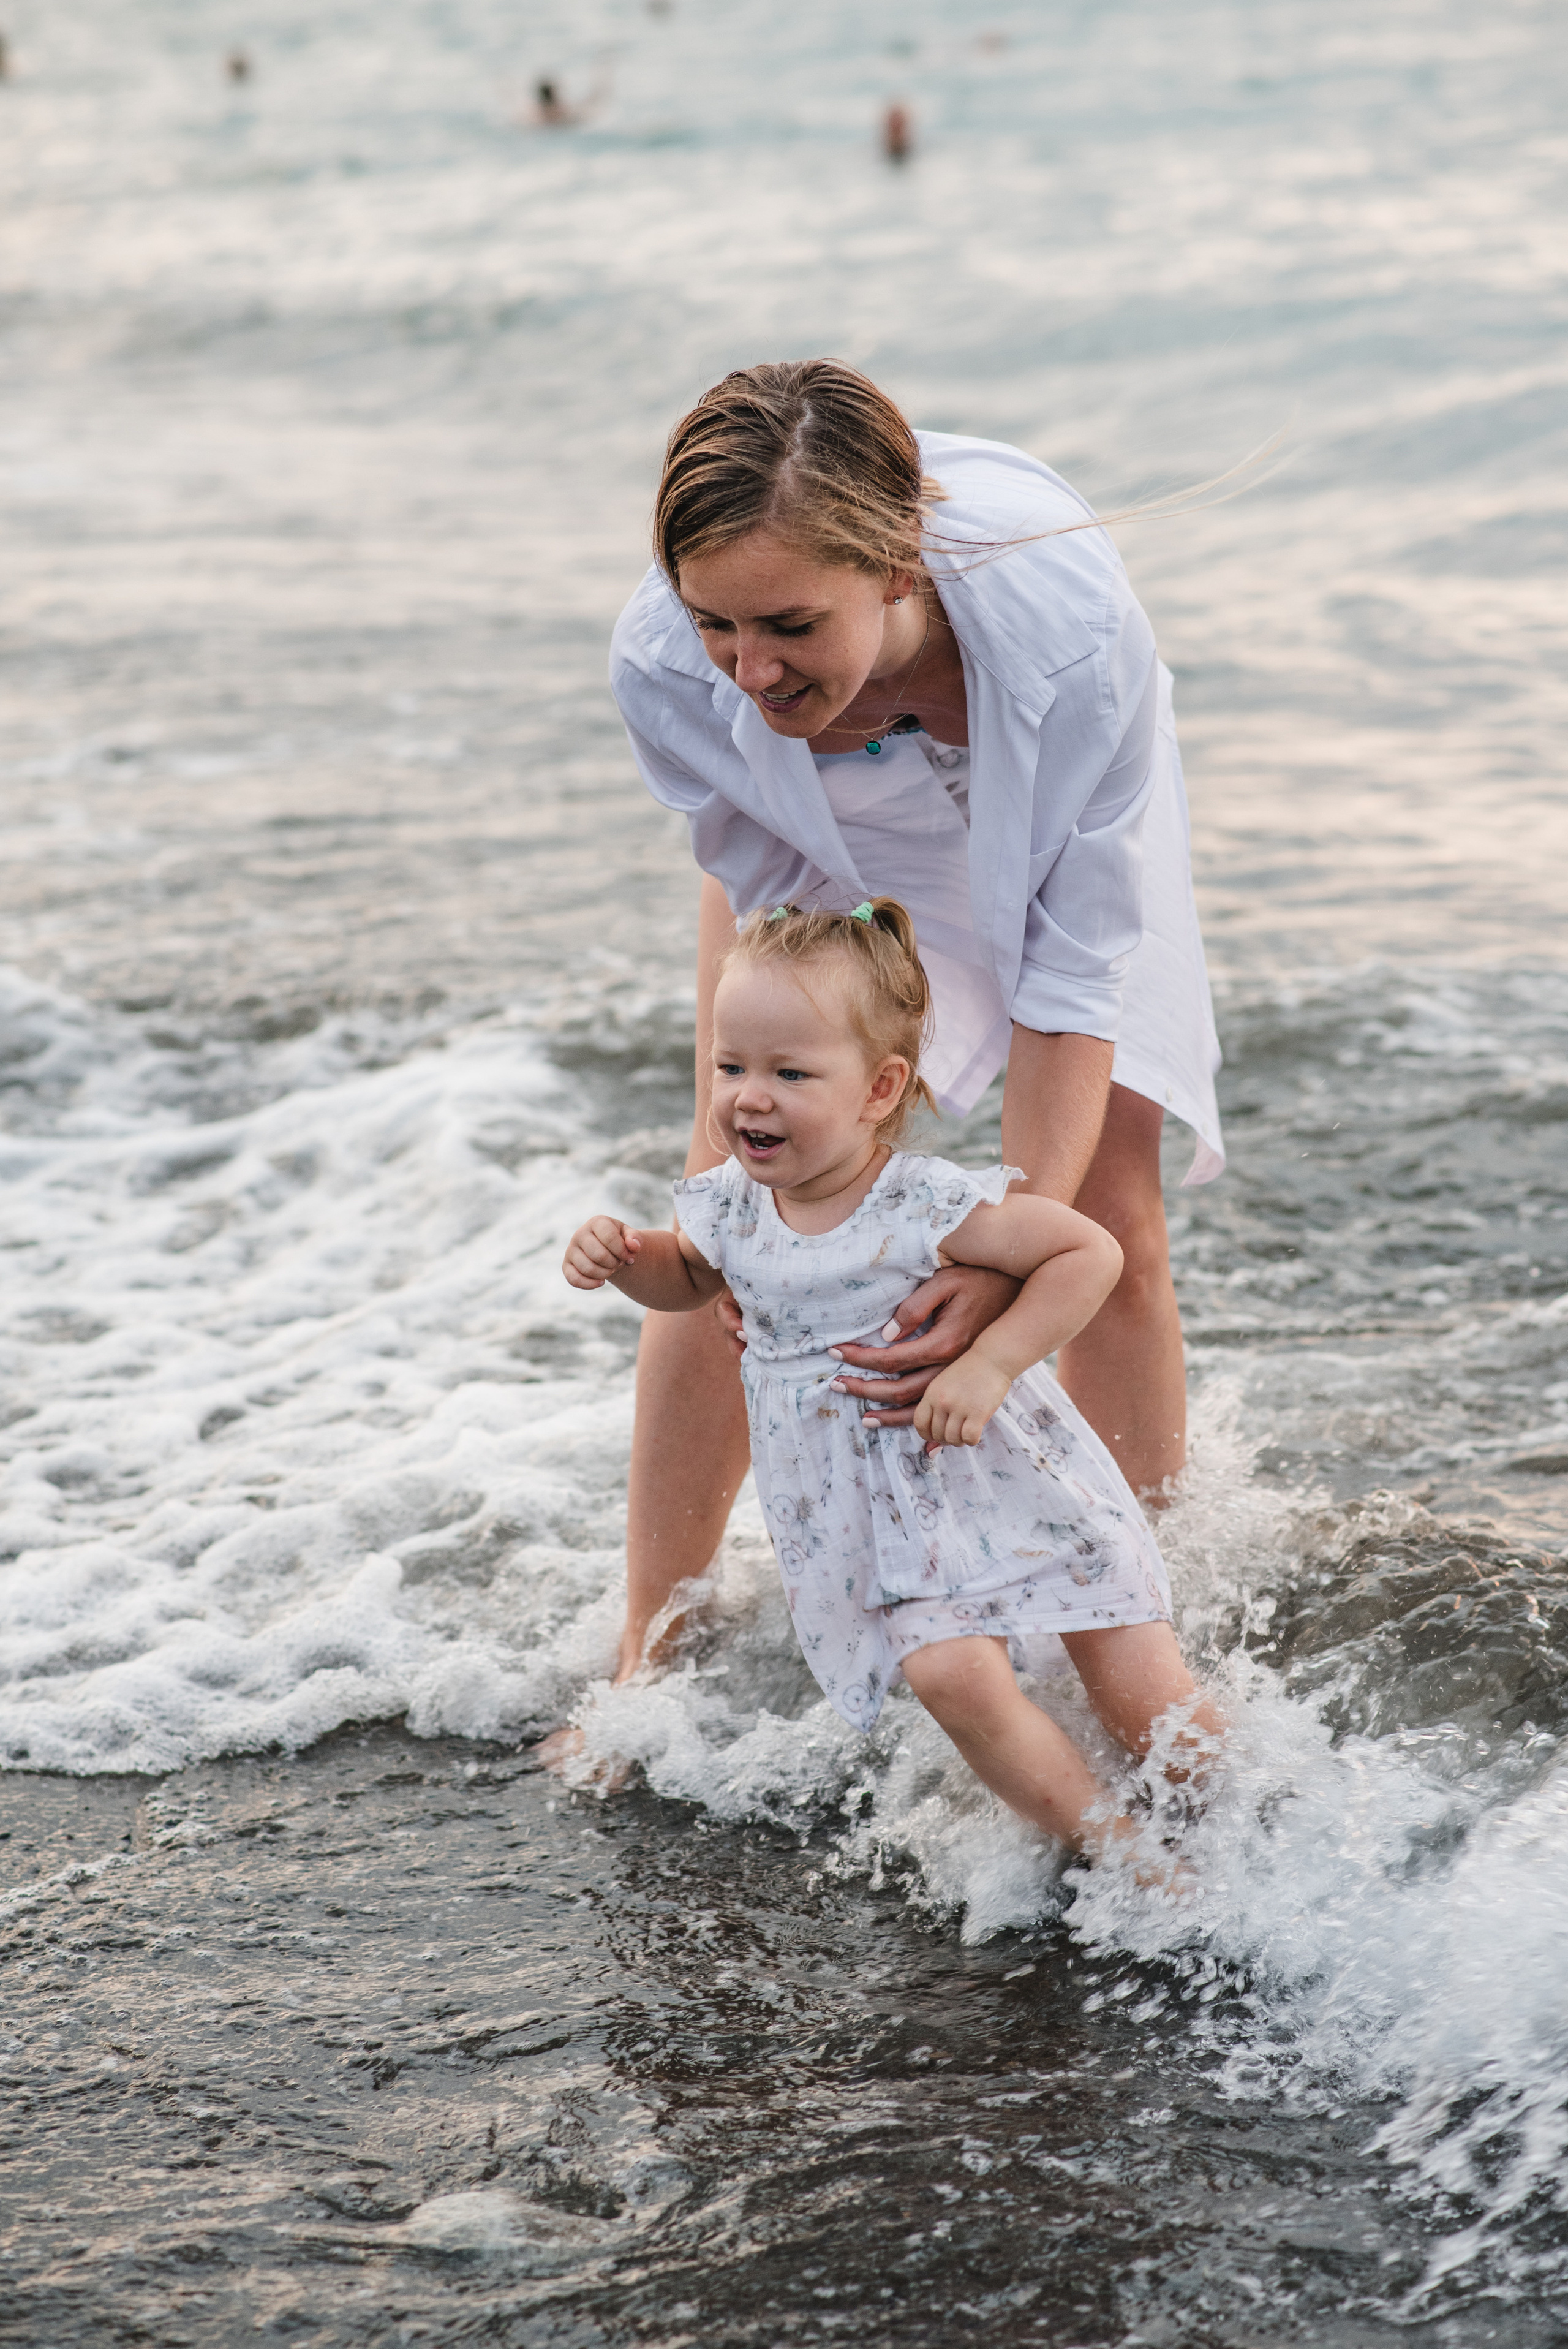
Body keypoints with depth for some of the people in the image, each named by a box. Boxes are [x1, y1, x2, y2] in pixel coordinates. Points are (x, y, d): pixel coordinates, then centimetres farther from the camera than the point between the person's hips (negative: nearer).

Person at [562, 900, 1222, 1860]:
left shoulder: (930, 1206, -21)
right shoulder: (731, 1207, -4)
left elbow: (1091, 1252, -18)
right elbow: (691, 1277, 20)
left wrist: (988, 1366, -25)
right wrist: (623, 1257, -2)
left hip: (1012, 1480, -3)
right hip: (882, 1527, 4)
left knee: (1144, 1695, -3)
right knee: (954, 1676, -21)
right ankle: (1110, 1843, -4)